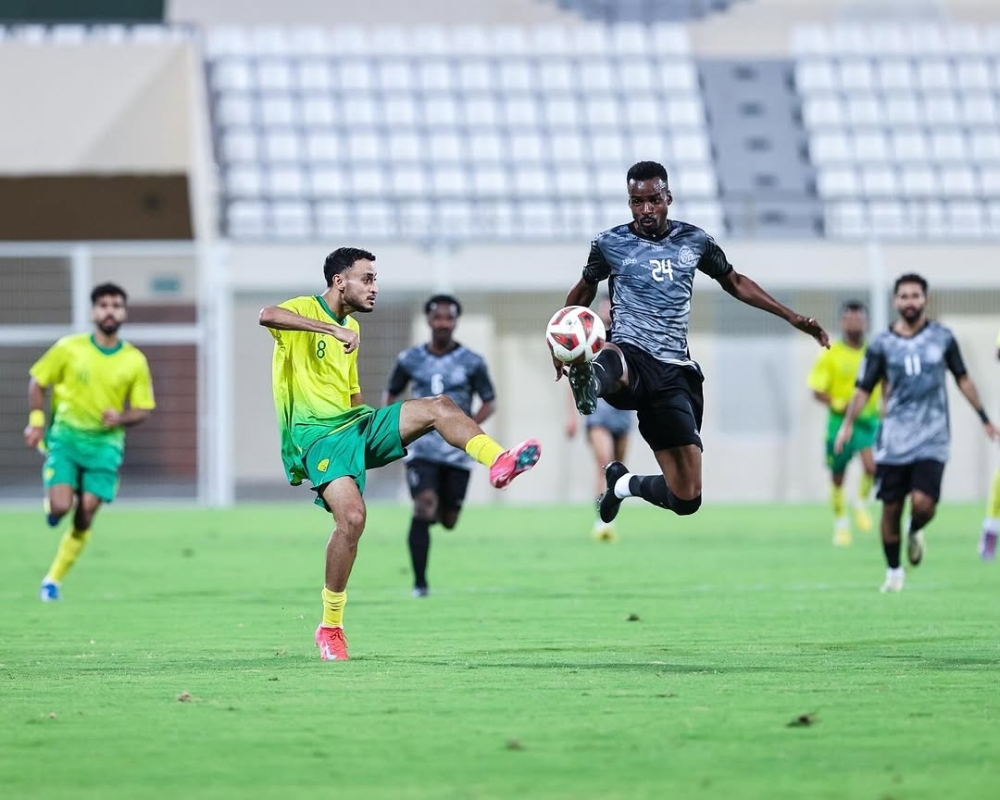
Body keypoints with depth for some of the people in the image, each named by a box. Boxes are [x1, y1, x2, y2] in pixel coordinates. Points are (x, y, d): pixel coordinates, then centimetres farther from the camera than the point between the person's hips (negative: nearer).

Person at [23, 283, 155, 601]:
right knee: (60, 507, -19)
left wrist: (121, 418, -16)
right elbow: (38, 383, 6)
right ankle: (52, 508, 20)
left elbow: (142, 410, 5)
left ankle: (54, 579, 10)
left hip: (104, 444, 1)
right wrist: (36, 421, -6)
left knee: (85, 515, -5)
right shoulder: (69, 348, -4)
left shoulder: (135, 361, 0)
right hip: (65, 437, -1)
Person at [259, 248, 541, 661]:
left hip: (354, 424, 7)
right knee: (352, 515, -25)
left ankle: (498, 462, -31)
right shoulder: (305, 309, -4)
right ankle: (330, 628, -12)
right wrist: (332, 329, -37)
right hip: (316, 434, -7)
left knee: (439, 406, -12)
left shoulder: (351, 328, 21)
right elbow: (267, 315, -29)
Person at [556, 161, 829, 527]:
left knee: (687, 498, -1)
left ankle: (622, 482, 27)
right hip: (631, 358, -3)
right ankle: (593, 379, -79)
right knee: (611, 361, -44)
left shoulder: (694, 241, 9)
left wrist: (792, 318, 21)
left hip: (672, 373, 3)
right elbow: (584, 290, 24)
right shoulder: (610, 244, 5)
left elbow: (735, 283, 24)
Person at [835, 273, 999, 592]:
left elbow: (963, 379, 15)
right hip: (893, 440, 0)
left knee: (923, 502, -17)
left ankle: (915, 532, 18)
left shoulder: (942, 337, 4)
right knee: (891, 506, 1)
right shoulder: (882, 344, 1)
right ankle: (893, 572, 17)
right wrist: (847, 424, -11)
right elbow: (863, 389, 3)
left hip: (931, 439, 0)